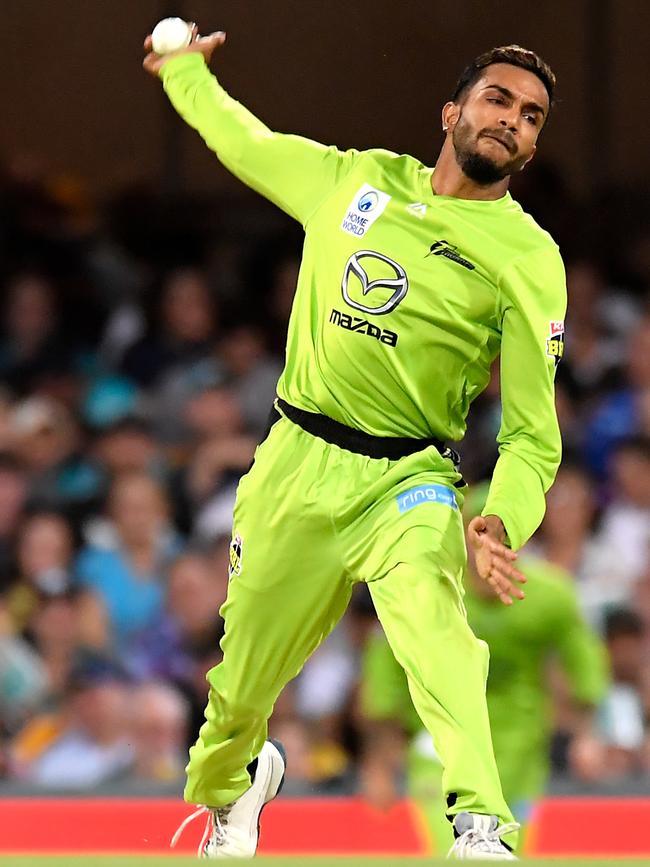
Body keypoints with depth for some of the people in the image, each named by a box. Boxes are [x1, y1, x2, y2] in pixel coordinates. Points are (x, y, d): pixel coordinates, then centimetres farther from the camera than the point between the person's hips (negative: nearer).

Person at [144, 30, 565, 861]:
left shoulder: (529, 258, -4)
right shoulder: (354, 179, 6)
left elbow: (533, 434, -8)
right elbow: (241, 140, 27)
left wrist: (502, 523, -25)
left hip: (407, 483, -3)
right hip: (295, 461, 3)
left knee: (429, 605, -36)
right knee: (241, 682, 10)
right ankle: (227, 786, 47)